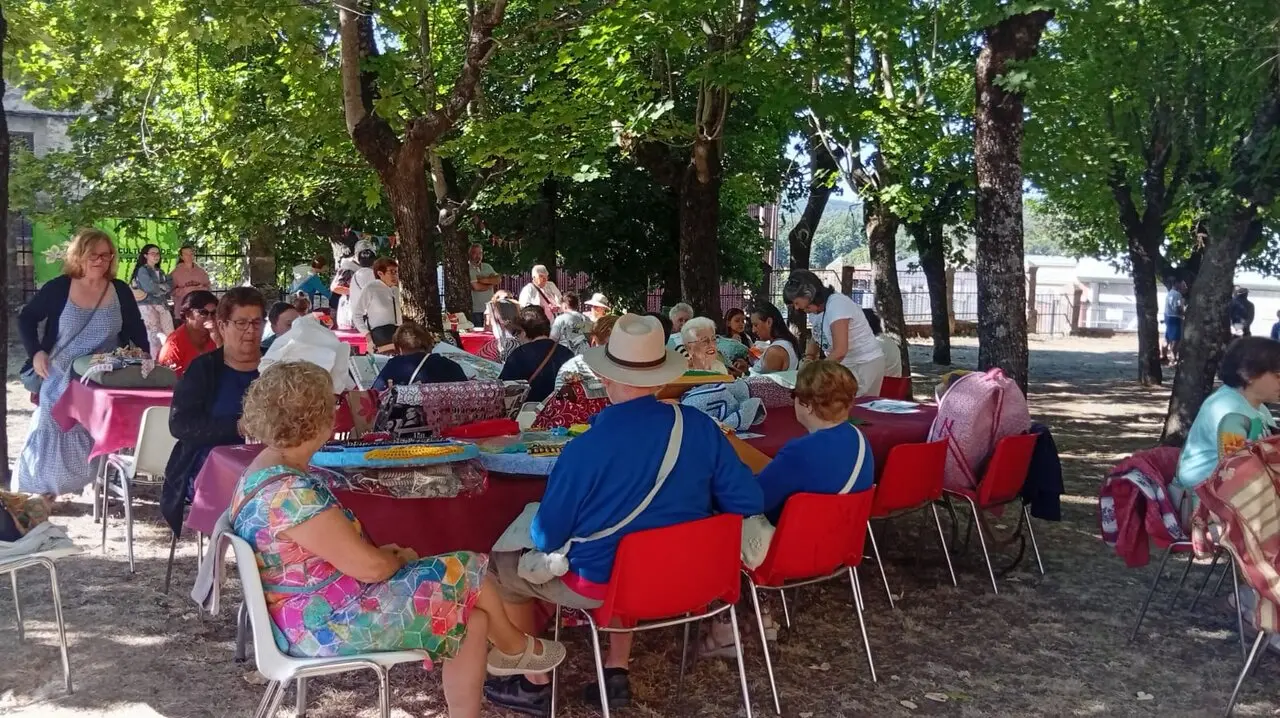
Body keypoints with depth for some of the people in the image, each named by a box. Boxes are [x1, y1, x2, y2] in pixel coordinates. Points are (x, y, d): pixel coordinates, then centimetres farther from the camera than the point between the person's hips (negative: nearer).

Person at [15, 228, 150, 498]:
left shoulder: (121, 291, -2)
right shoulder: (58, 288, -8)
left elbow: (137, 331, 5)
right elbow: (26, 318, -2)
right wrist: (36, 352, -15)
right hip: (61, 379, -1)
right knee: (50, 431, 3)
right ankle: (38, 491, 13)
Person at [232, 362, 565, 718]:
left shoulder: (275, 468, 4)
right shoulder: (288, 492, -28)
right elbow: (370, 567, -23)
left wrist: (383, 553, 3)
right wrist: (401, 558, -2)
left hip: (319, 606, 10)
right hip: (325, 623, -10)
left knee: (472, 616, 3)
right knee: (467, 573, -2)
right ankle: (513, 648, 26)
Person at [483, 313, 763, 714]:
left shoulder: (585, 448, -23)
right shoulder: (700, 427, -12)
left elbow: (546, 538, -13)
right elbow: (749, 502, -6)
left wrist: (541, 535, 11)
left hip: (605, 584, -4)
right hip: (684, 575, 5)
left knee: (502, 565, 19)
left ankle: (535, 684, 29)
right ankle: (616, 672, 30)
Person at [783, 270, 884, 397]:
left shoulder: (836, 305, -21)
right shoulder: (818, 308, 5)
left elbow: (840, 352, -28)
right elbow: (816, 339, 21)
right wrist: (809, 357, 1)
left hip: (865, 365, -8)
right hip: (848, 365, 8)